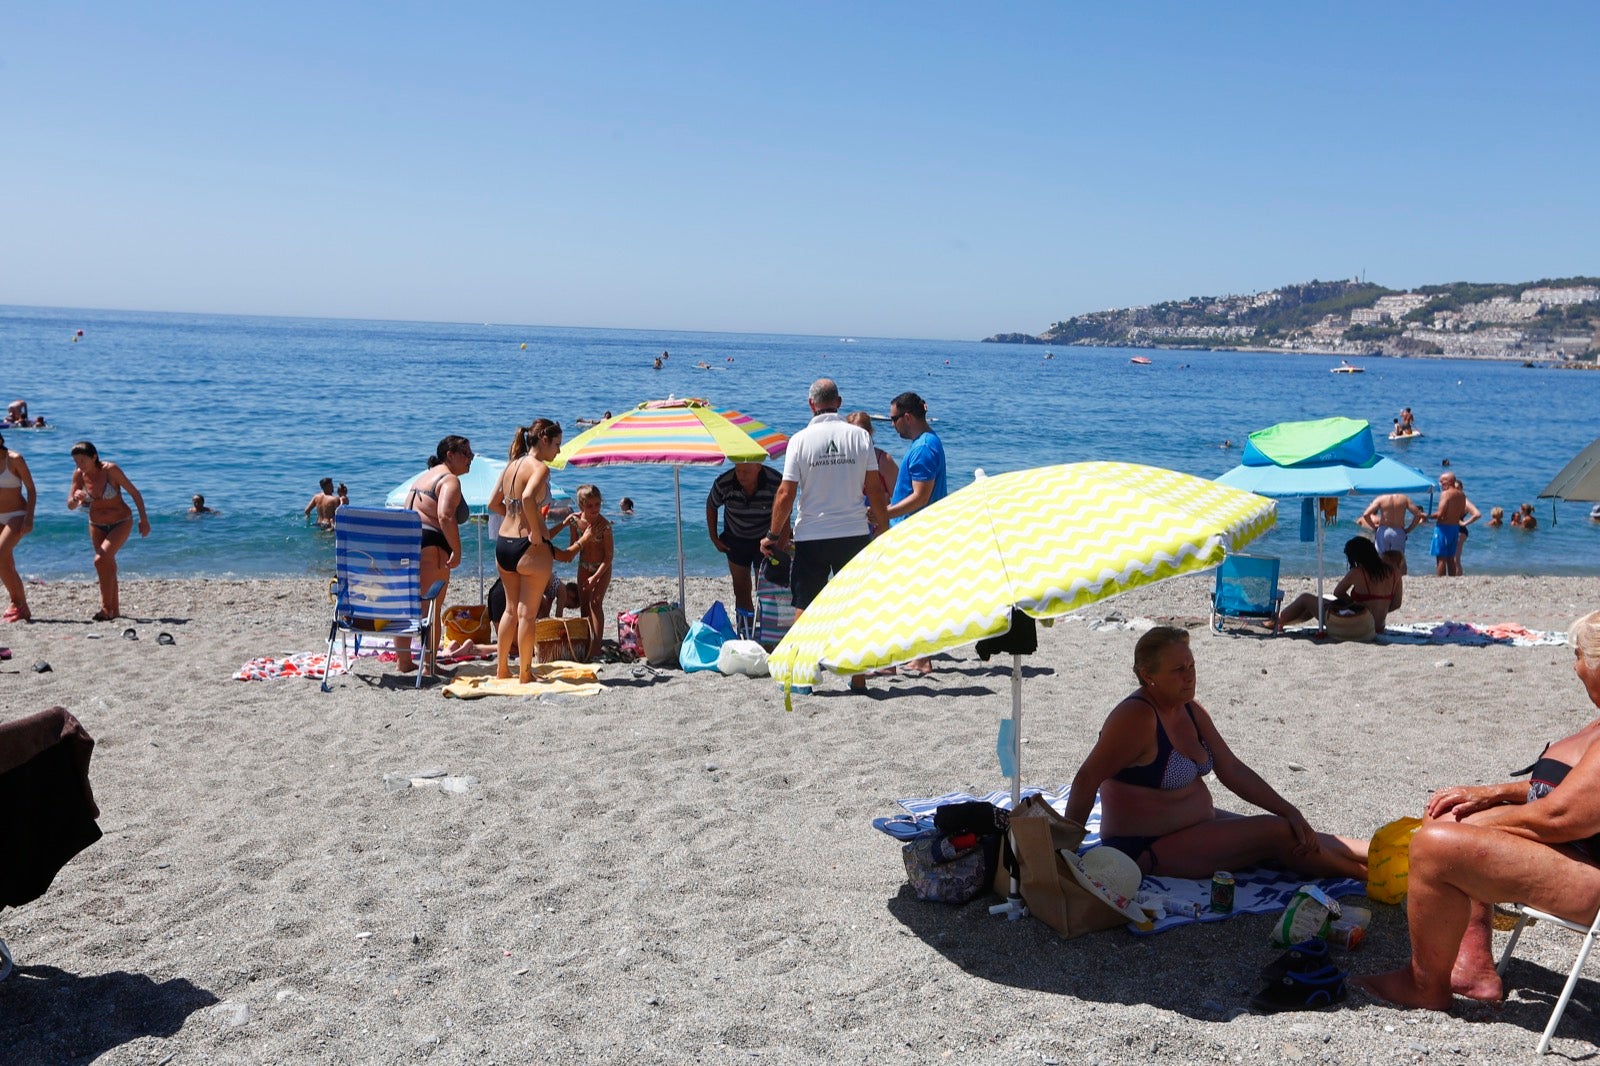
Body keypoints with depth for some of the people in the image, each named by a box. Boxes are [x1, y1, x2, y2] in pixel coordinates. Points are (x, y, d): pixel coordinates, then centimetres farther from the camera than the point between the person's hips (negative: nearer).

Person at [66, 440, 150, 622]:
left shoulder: (110, 470, -22)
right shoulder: (79, 474, -9)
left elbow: (134, 493, -14)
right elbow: (70, 506, -6)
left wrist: (144, 519, -13)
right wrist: (76, 499, -29)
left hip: (121, 523, -5)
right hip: (97, 525, 5)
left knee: (101, 560, -22)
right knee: (108, 566, 12)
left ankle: (106, 608, -16)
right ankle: (114, 609, 24)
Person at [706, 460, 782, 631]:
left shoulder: (776, 482, -25)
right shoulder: (723, 483, -20)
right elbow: (711, 506, 1)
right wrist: (714, 539, 0)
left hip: (766, 539, -2)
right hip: (736, 539, 2)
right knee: (741, 591, 4)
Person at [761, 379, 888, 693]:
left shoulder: (801, 439, -5)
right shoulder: (859, 435, -1)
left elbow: (786, 494, -6)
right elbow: (875, 489, 0)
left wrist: (773, 534, 5)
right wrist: (884, 527, 12)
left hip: (811, 536, -1)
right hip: (854, 534, 2)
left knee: (804, 607, 9)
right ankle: (859, 677, 11)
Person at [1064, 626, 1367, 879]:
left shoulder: (1191, 711, 6)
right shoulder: (1136, 718, -23)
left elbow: (1232, 770, 8)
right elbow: (1087, 780, -23)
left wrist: (1289, 811, 0)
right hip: (1147, 850, -9)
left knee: (1298, 837, 3)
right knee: (1277, 834, -14)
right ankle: (1370, 877, -1)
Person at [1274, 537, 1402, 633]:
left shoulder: (1357, 573, -20)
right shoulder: (1394, 572, -4)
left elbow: (1337, 592, -3)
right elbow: (1396, 603, 6)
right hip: (1377, 627, 7)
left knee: (1305, 598, 12)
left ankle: (1277, 620, 34)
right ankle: (1283, 620, 46)